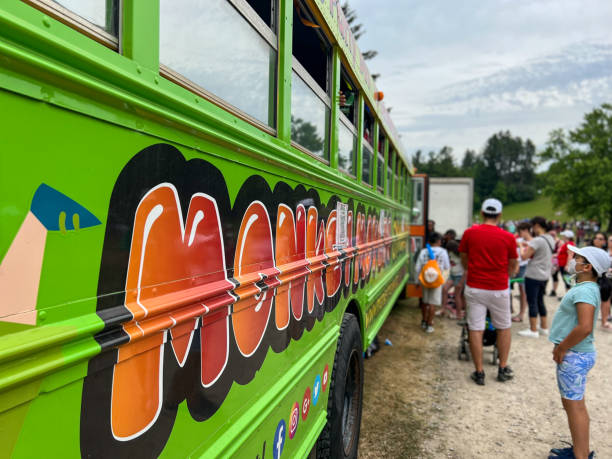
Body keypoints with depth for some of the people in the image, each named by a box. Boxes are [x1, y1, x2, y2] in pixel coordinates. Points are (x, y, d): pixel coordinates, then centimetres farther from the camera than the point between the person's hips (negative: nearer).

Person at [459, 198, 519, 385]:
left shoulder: (469, 233, -3)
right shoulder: (508, 237, -4)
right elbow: (513, 266, 8)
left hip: (474, 287, 0)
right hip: (499, 289, 0)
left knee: (475, 329, 5)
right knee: (504, 328, 19)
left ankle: (479, 372, 10)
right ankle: (503, 368, 25)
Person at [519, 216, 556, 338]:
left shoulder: (537, 240, -19)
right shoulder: (550, 239, 9)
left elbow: (525, 256, -21)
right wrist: (528, 246, 13)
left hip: (533, 275, -9)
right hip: (545, 275, 9)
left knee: (532, 302, -1)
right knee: (540, 301, 18)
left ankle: (533, 330, 3)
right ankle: (544, 327, 26)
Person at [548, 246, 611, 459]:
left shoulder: (585, 291, -22)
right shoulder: (584, 287, 9)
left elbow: (584, 327, -33)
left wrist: (561, 349, -20)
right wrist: (562, 347, 12)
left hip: (574, 356, -10)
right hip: (576, 354, 10)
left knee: (575, 406, 0)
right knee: (573, 404, 21)